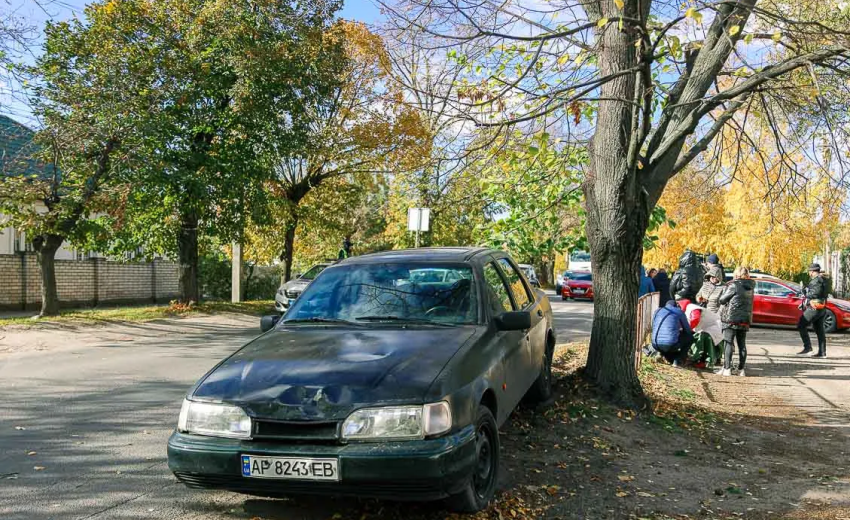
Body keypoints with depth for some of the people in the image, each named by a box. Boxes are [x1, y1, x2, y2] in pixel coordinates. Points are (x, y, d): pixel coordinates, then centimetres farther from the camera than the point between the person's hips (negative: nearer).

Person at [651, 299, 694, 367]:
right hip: (671, 345, -5)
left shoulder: (657, 311, 19)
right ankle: (678, 360, 13)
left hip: (656, 346, 5)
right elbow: (688, 330, 16)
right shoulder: (679, 312, 9)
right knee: (690, 337, 22)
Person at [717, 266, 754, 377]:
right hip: (745, 320, 6)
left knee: (728, 343, -2)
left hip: (731, 319, -6)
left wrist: (725, 289, 7)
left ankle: (727, 368, -5)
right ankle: (741, 369, 11)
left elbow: (722, 300, -7)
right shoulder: (749, 288, 7)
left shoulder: (734, 285, -13)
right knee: (742, 344, 10)